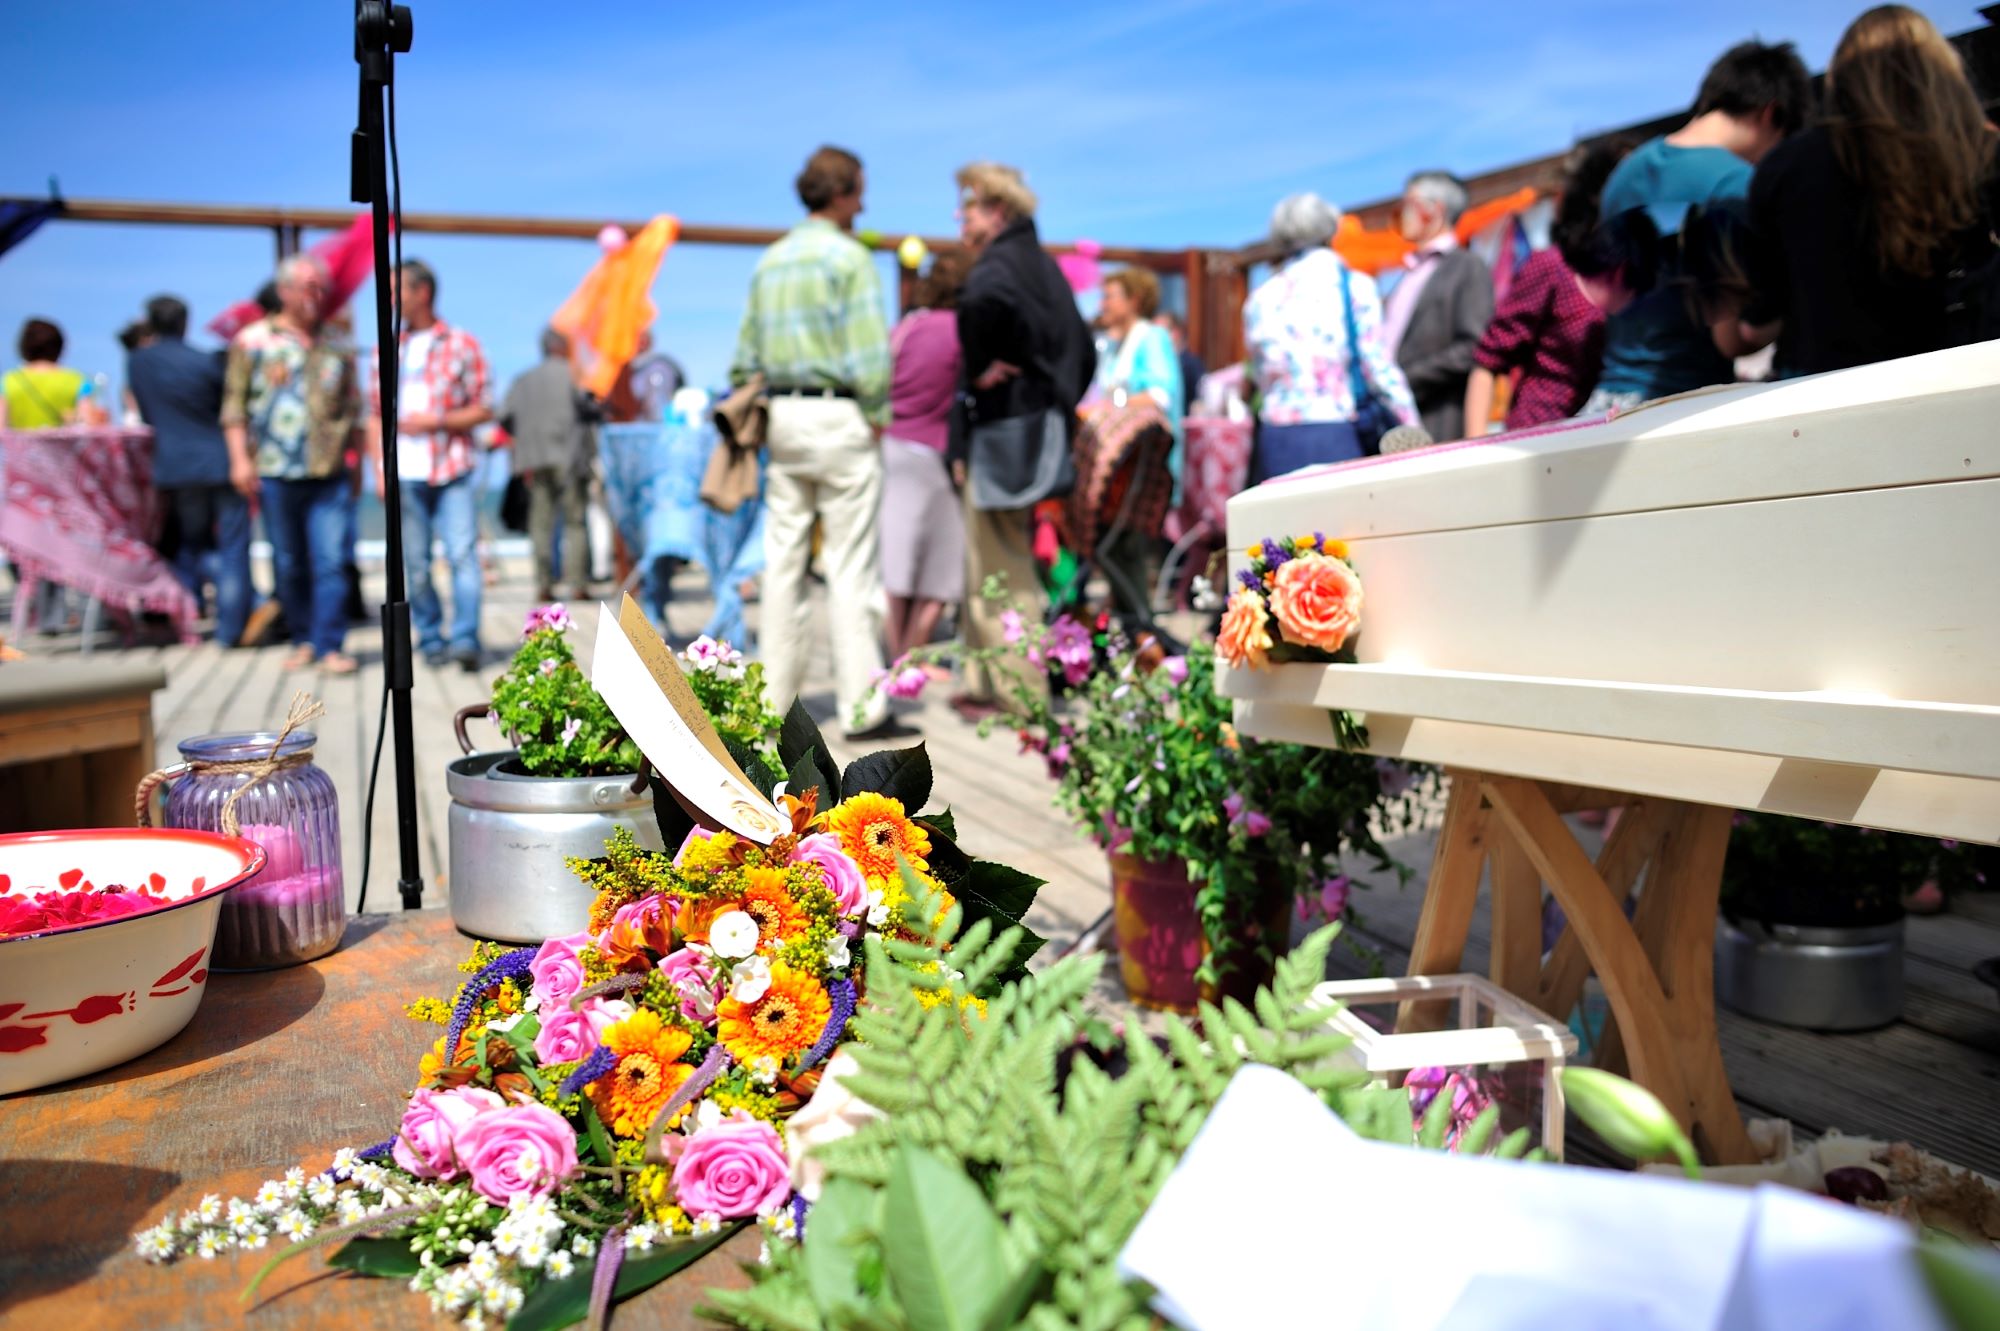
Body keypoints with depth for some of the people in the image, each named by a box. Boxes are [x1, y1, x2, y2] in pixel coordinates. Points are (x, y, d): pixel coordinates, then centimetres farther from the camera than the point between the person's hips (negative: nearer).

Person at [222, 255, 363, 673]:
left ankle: (330, 646, -4)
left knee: (330, 561, -7)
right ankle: (303, 640, 19)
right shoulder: (252, 341, 5)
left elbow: (353, 408, 17)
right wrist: (240, 457, -5)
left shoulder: (337, 348, 12)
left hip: (329, 474, 1)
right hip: (276, 472, -1)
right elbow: (234, 404, 4)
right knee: (288, 564, 7)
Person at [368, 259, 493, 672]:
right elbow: (376, 417, 14)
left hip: (453, 471, -3)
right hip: (405, 475, 3)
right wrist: (380, 470, 4)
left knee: (462, 554, -12)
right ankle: (430, 640, 13)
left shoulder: (462, 345, 4)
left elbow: (483, 410, 3)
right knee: (415, 565, 3)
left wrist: (436, 421, -10)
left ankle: (465, 640, -13)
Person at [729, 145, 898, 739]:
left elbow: (745, 356, 13)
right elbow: (870, 354, -14)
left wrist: (756, 409, 17)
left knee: (782, 562, 9)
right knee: (851, 567, -5)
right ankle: (862, 706, -2)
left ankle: (777, 698, 14)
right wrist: (877, 418, -4)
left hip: (782, 418, 7)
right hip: (839, 415, -7)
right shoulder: (849, 256, -7)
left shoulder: (771, 260, 14)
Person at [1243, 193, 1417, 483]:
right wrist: (1414, 435, 3)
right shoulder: (1354, 286, 2)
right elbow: (1380, 370, -2)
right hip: (1335, 439, -3)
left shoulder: (1260, 299, 10)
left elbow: (1261, 376, 13)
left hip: (1275, 441, 3)